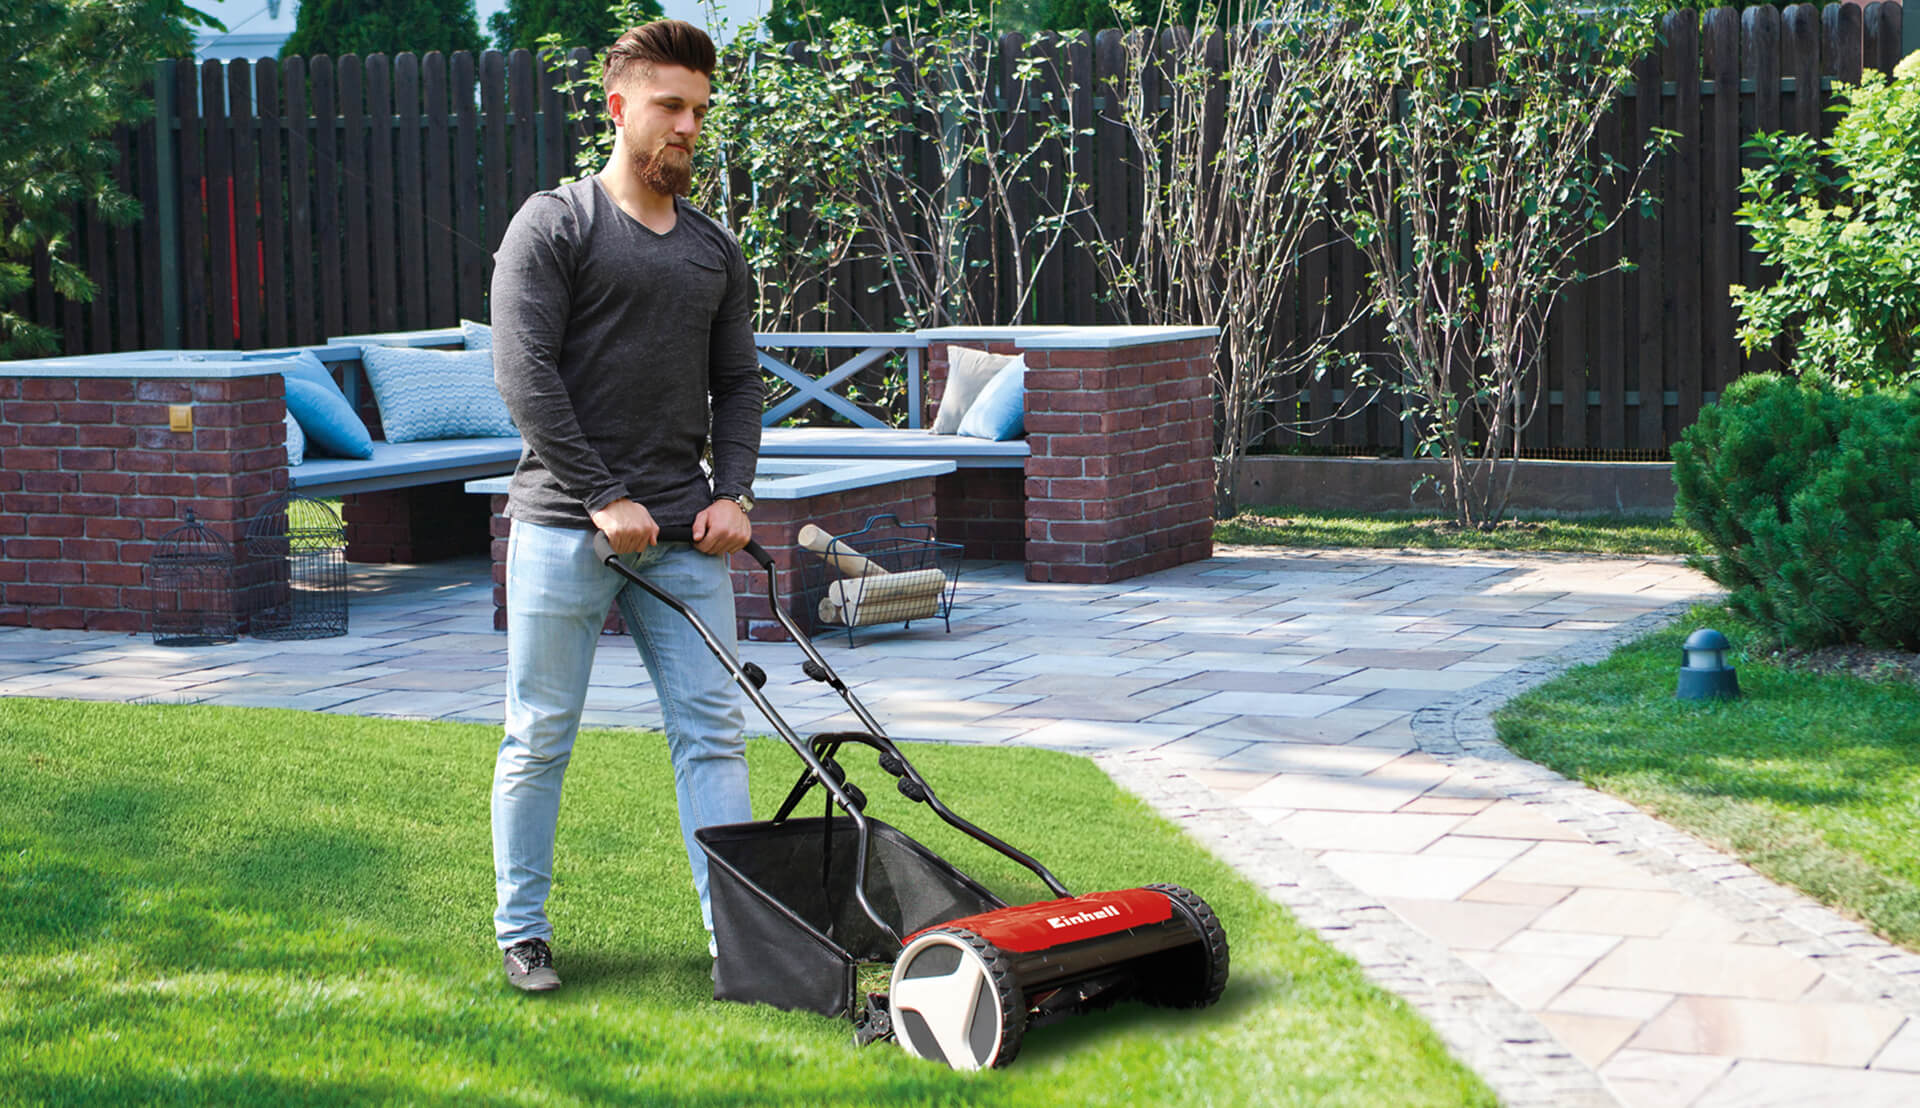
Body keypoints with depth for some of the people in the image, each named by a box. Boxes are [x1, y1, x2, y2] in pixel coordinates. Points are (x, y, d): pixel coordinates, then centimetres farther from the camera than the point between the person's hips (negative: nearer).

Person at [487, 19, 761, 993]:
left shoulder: (715, 250, 16)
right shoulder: (554, 224, -3)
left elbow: (738, 383, 18)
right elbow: (524, 373, -10)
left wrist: (732, 491, 1)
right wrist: (603, 498, -14)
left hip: (683, 537, 5)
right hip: (563, 528, -5)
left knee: (713, 731, 0)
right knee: (540, 736, 2)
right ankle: (521, 931, 15)